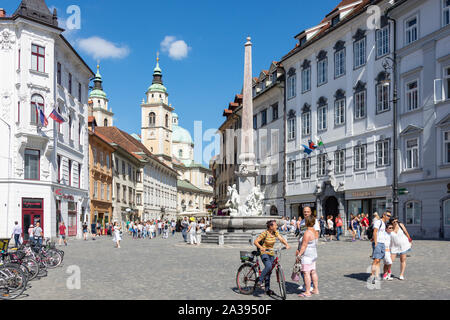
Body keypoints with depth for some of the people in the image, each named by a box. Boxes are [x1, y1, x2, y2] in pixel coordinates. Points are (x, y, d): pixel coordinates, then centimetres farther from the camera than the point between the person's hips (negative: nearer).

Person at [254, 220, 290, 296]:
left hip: (271, 253, 6)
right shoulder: (265, 233, -17)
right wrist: (261, 247, -35)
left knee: (269, 271, 8)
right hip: (264, 253, -6)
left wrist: (287, 244, -25)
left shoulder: (275, 232, 1)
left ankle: (267, 289, 16)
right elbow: (255, 242, -18)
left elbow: (281, 239, -6)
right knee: (268, 266, -30)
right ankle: (259, 280, -11)